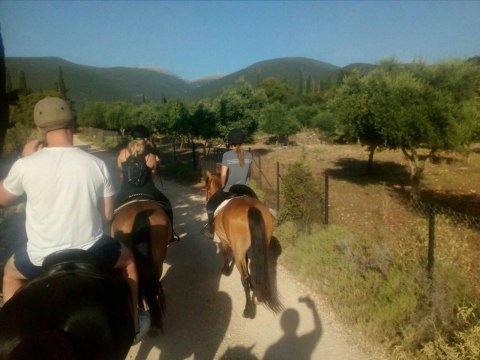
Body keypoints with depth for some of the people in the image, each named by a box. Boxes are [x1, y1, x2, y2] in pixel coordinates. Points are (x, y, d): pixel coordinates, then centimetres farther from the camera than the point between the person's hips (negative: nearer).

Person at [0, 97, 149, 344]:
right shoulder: (97, 164, -9)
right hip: (91, 253, 0)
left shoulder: (25, 165, -11)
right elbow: (107, 215, -1)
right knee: (127, 258, 30)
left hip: (40, 259, 1)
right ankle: (134, 325, 39)